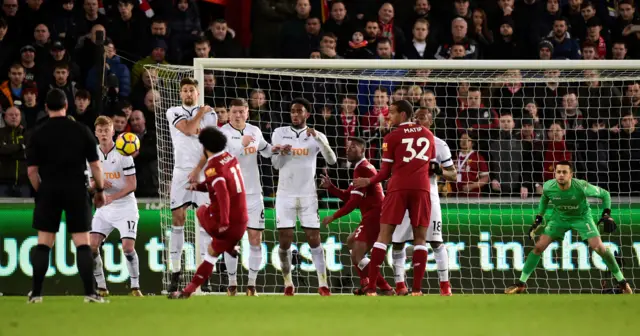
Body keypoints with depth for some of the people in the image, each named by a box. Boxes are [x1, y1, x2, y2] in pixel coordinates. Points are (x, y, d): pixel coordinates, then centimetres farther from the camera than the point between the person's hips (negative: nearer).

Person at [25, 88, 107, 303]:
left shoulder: (38, 134, -1)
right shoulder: (81, 131, 0)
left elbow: (32, 170, -2)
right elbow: (95, 165, 0)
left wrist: (41, 191, 12)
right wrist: (100, 190, 12)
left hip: (49, 191, 0)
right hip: (77, 191, 0)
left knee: (43, 244, 6)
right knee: (82, 243, 1)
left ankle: (36, 293, 4)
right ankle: (90, 292, -5)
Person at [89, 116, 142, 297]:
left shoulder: (123, 153, -11)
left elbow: (132, 185, -12)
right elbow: (92, 183, 10)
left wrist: (113, 197, -25)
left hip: (125, 206, -4)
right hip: (104, 208, 4)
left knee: (128, 246, -16)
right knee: (92, 245, -7)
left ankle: (135, 287, -3)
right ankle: (101, 287, 6)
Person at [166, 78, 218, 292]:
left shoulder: (209, 114, 6)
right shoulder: (173, 113, 9)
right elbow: (188, 130, -8)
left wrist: (198, 170, -12)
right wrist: (201, 112, 4)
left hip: (203, 172, -1)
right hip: (181, 171, 1)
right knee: (177, 219, -4)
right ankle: (175, 272, -2)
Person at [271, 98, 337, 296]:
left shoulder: (317, 136, 3)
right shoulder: (280, 133, 4)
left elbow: (331, 160, -11)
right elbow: (276, 164, 0)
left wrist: (318, 138, -24)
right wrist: (282, 153, -22)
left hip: (308, 195, 0)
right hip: (285, 195, 0)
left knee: (314, 239, -4)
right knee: (285, 240, -2)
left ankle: (323, 284, -3)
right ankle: (288, 283, 10)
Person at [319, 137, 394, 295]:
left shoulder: (362, 169, -12)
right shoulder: (364, 167, 21)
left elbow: (355, 201, -18)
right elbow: (347, 196, 22)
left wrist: (334, 217, -13)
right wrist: (330, 187, 8)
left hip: (374, 215, -11)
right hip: (373, 215, 11)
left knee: (357, 256, -15)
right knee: (351, 242, 30)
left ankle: (386, 289, -24)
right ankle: (365, 283, 25)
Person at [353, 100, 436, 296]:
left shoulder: (392, 137, 5)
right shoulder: (427, 135, 16)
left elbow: (386, 172, 3)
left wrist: (368, 182, 19)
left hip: (398, 187, -2)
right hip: (421, 188, 2)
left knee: (384, 234, 2)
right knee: (420, 237, 6)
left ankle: (371, 287, -5)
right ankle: (417, 289, -4)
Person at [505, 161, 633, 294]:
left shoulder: (582, 187, -32)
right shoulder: (548, 187, -24)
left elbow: (605, 194, -15)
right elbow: (544, 199, 3)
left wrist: (607, 215, -25)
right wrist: (538, 219, -1)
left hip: (582, 217, -3)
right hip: (559, 217, 3)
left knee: (599, 247, -15)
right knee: (539, 247, -6)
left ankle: (622, 282, 3)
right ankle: (521, 284, 7)